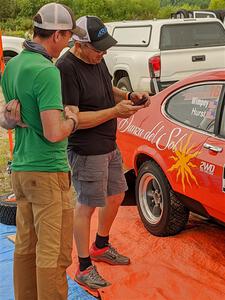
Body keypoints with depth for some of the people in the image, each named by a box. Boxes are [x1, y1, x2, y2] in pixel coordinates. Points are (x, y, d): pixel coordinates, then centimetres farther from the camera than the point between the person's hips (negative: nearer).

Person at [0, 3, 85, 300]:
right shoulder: (46, 71, -20)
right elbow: (54, 134, -23)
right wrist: (71, 120, -6)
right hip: (48, 172, -9)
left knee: (26, 245, 18)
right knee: (53, 253, 1)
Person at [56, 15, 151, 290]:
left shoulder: (96, 59, 4)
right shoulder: (66, 70, -23)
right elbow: (73, 119, -26)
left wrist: (128, 96, 2)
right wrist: (114, 112, -25)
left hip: (109, 146, 9)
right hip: (86, 152, -9)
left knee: (116, 196, 20)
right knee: (86, 207, 2)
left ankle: (101, 247, 42)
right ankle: (84, 269, 18)